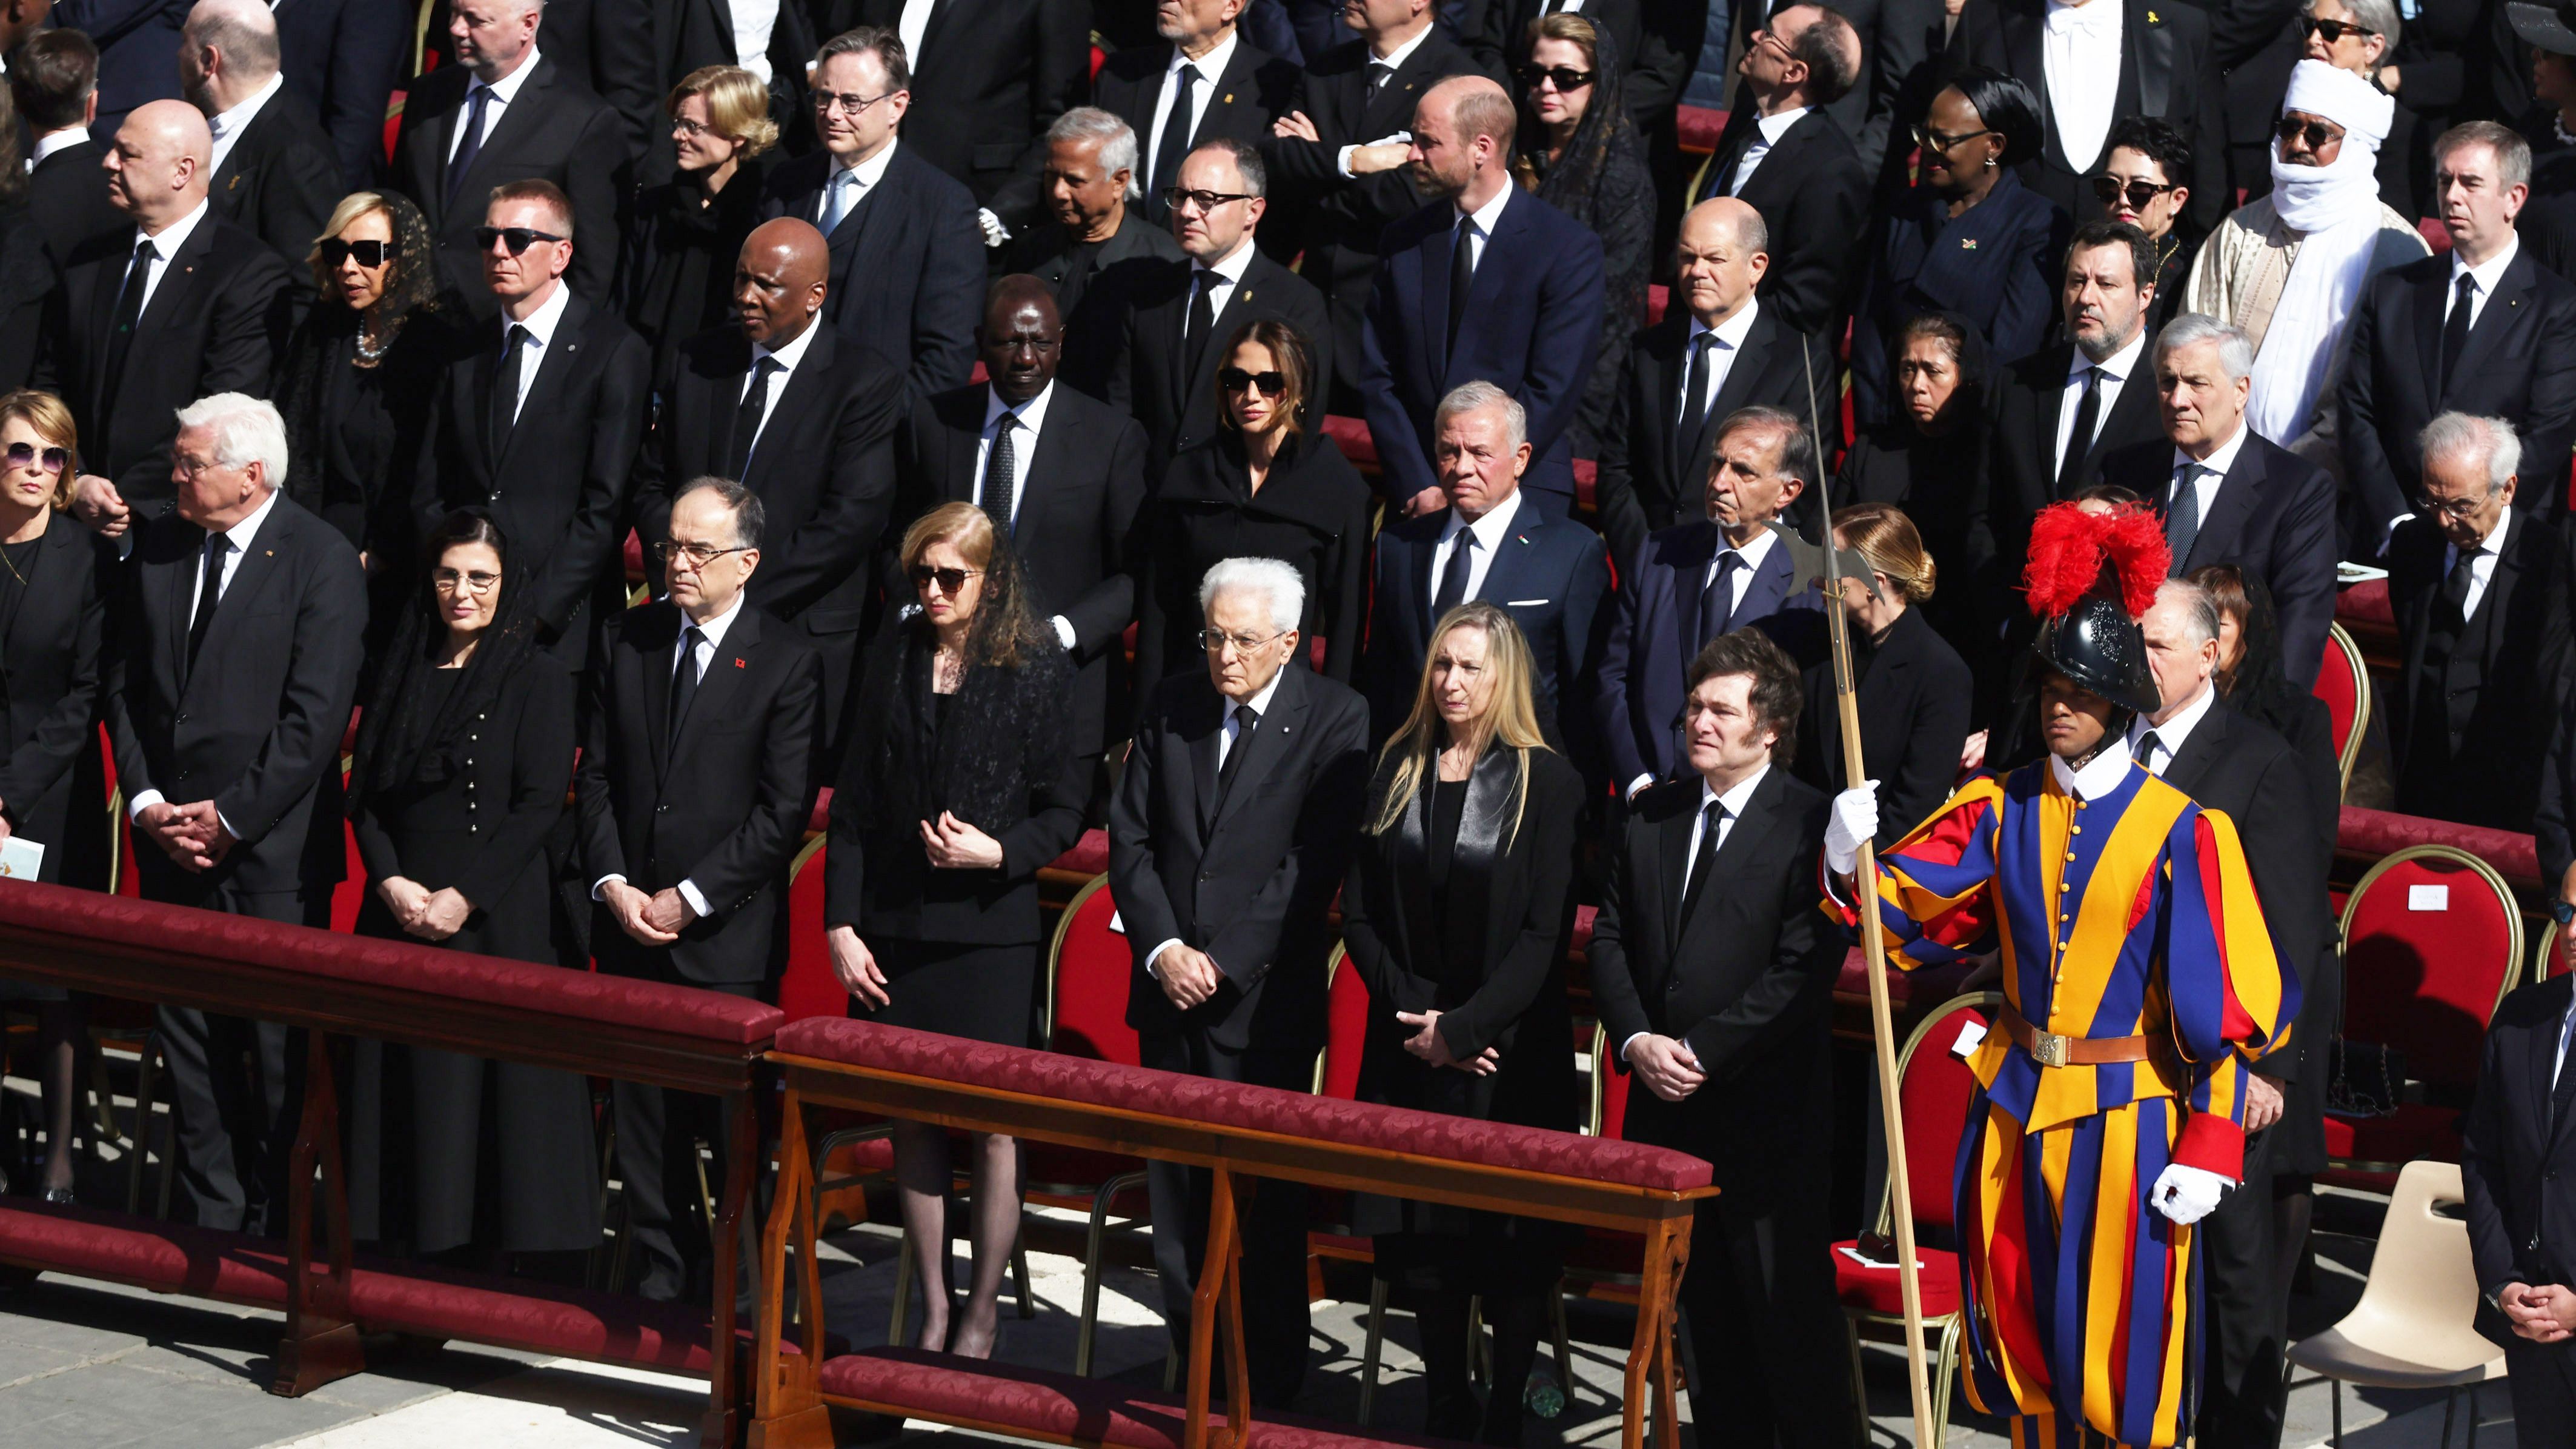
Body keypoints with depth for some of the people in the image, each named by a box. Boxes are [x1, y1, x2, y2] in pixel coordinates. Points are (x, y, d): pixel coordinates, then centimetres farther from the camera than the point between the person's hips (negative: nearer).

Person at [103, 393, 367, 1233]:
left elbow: (316, 716, -13)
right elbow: (126, 686, 10)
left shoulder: (322, 561, -9)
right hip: (170, 841, 5)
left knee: (276, 1048, 0)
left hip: (271, 848, -5)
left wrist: (231, 817, -14)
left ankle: (273, 1222, 10)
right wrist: (145, 802, -2)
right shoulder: (156, 547, 7)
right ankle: (210, 1218, 17)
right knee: (186, 1035, 9)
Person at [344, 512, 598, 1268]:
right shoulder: (402, 674, 13)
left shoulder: (539, 682, 0)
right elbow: (363, 792, 10)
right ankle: (413, 1241, 9)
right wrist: (392, 882, -7)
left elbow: (540, 804, -8)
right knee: (404, 1083, 3)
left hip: (496, 916, -4)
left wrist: (463, 896, -14)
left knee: (486, 1076, -6)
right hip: (399, 914, 4)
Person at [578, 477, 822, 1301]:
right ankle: (662, 1275, 18)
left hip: (728, 933, -5)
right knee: (643, 1110, 8)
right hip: (630, 924, 5)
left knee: (735, 1122, -3)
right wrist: (612, 883, -5)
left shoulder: (786, 665, -6)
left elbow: (784, 812, -9)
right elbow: (595, 777, 10)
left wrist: (690, 898, -12)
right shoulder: (630, 644, 9)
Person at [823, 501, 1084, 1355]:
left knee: (990, 1126, -1)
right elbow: (853, 804, 8)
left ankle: (982, 1315, 9)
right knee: (911, 1124, 7)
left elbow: (1065, 811, 1)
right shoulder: (893, 658, 7)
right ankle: (933, 1309, 17)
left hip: (988, 927, -3)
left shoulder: (1037, 670, -3)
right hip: (893, 930, 3)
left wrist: (998, 854, -17)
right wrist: (841, 925, 2)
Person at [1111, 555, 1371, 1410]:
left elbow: (1315, 865, -11)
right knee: (1178, 1192, 7)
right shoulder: (1172, 707, 9)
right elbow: (1131, 840, 7)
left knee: (1263, 1204, -1)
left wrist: (1223, 962, -14)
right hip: (1171, 990, 4)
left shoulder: (1335, 721, -6)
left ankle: (1267, 1392, 8)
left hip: (1266, 1002, -4)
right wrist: (1163, 948, -7)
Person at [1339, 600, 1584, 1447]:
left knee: (1511, 1241, 0)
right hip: (1411, 1046, 4)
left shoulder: (1546, 781, -6)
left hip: (1510, 1048, -4)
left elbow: (1546, 932, -10)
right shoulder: (1397, 770, 6)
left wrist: (1462, 1026, -13)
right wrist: (1414, 1011, -8)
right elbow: (1360, 913, 5)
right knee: (1421, 1234, 7)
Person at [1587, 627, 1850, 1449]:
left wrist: (1702, 1051, -17)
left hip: (1766, 1114, -6)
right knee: (1706, 1311, 14)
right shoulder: (1650, 818, 10)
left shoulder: (1810, 826, -10)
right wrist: (1635, 1039, -7)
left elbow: (1802, 971, -15)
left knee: (1789, 1313, -3)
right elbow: (1611, 940, 10)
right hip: (1669, 1107, 6)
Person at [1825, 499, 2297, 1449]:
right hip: (2015, 1107, 4)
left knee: (2123, 1345, 1)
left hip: (2125, 1118, -4)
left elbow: (2222, 1013, -9)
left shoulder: (2179, 832, -10)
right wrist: (1853, 863, -26)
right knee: (2023, 1336, 14)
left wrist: (2206, 1152, -12)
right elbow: (1905, 901, -4)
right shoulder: (2003, 810, 4)